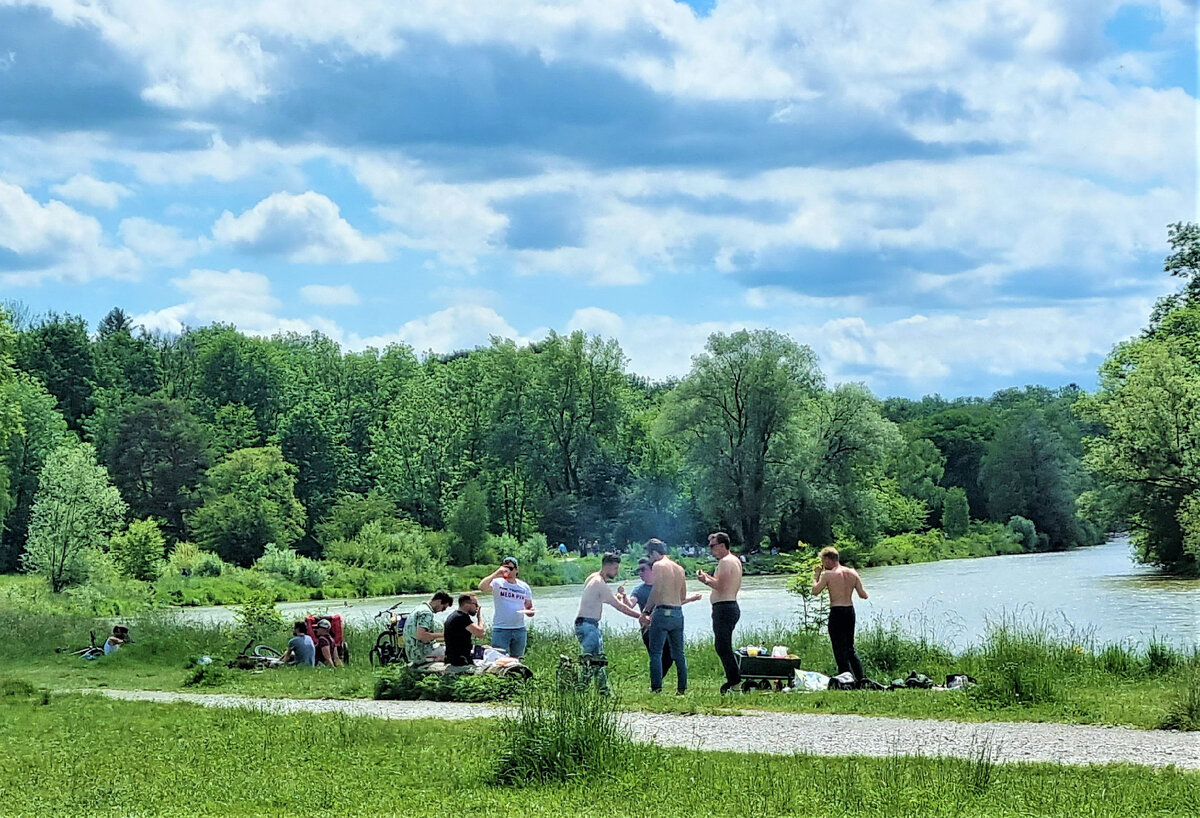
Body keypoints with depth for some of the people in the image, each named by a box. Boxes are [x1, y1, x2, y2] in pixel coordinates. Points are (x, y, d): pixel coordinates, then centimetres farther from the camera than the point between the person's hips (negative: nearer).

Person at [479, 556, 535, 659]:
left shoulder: (524, 587, 10)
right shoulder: (497, 583, -2)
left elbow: (529, 606, 17)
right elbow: (482, 587, -21)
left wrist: (530, 611, -7)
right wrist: (496, 573, -23)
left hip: (520, 629, 4)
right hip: (501, 629, -4)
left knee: (515, 659, 11)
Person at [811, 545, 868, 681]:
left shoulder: (828, 575, -11)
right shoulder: (853, 573, 4)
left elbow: (815, 591, -4)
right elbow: (863, 595, 4)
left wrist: (816, 575, 8)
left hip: (836, 612, -6)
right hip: (850, 611, 6)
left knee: (840, 649, 0)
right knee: (850, 648, 18)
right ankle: (860, 679, 16)